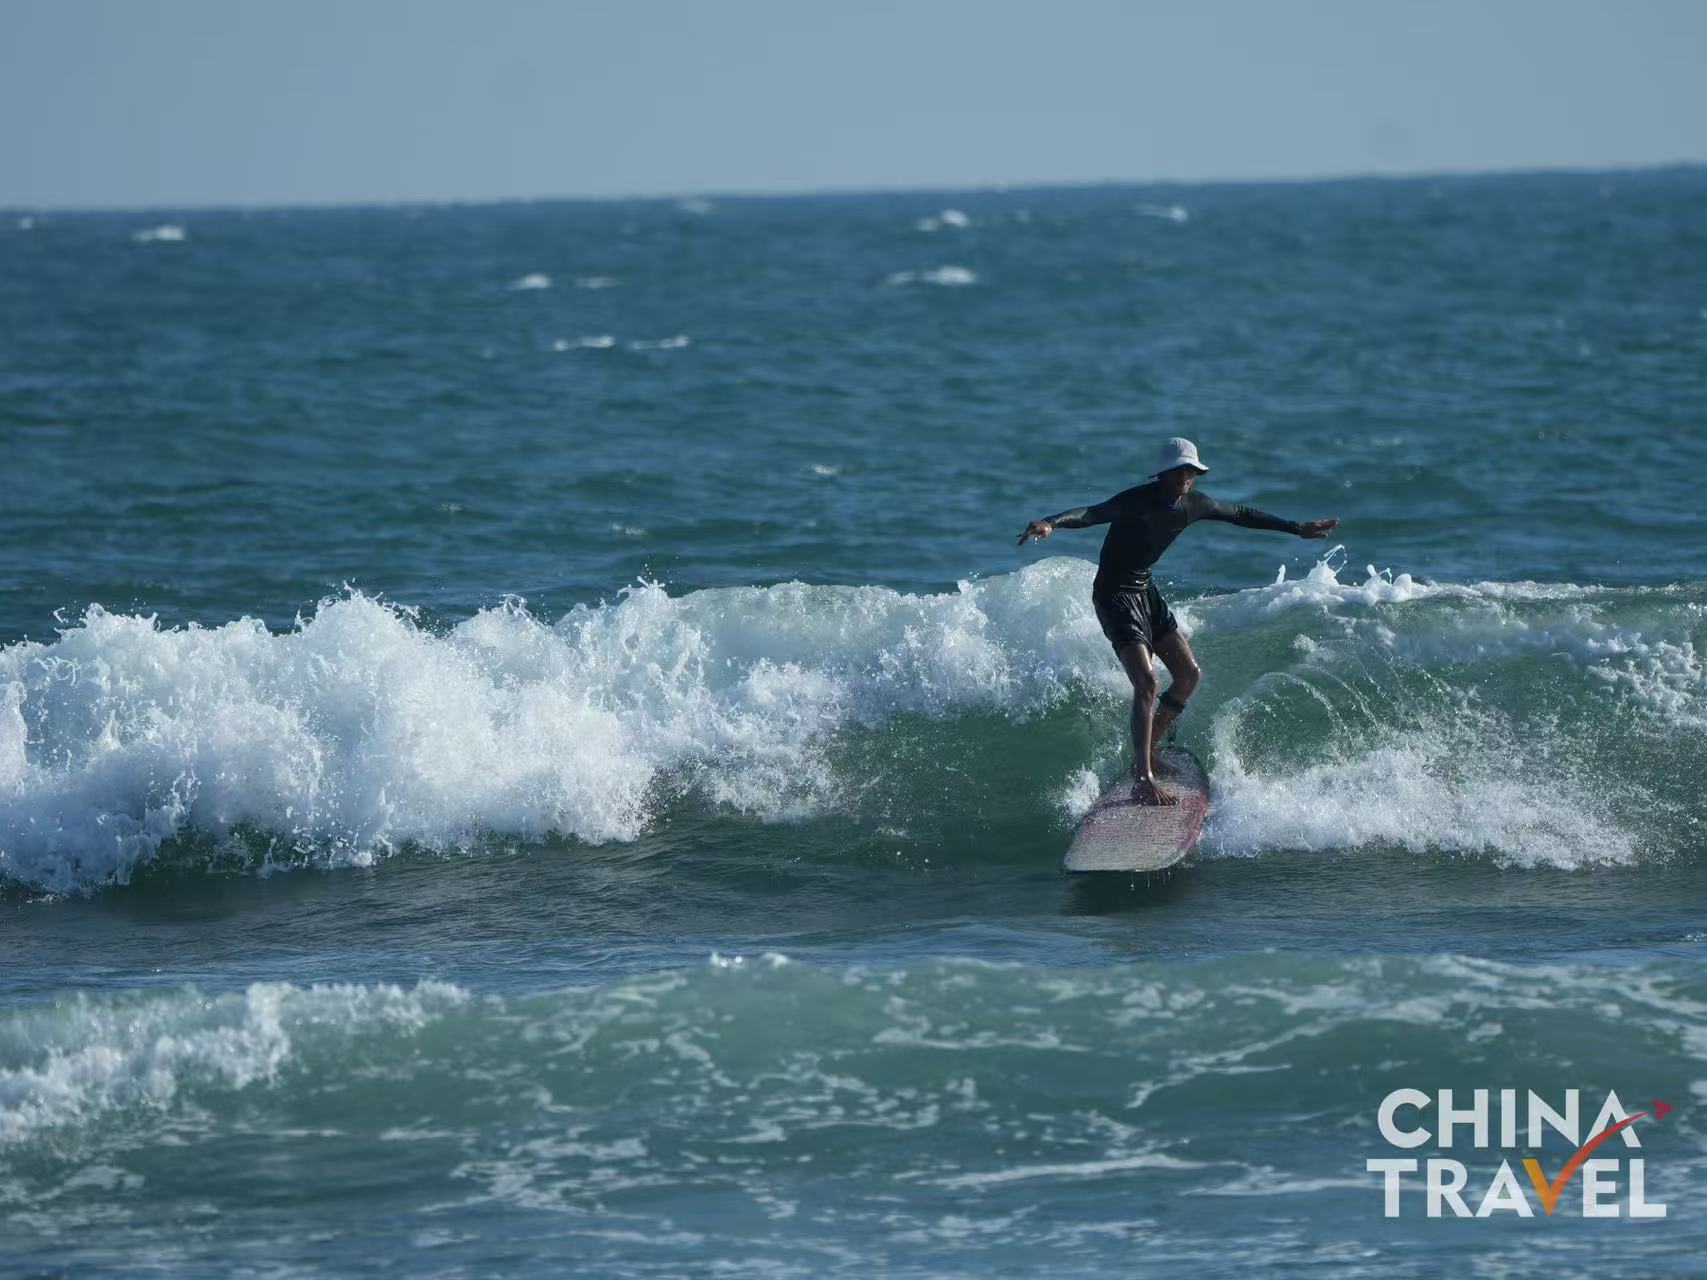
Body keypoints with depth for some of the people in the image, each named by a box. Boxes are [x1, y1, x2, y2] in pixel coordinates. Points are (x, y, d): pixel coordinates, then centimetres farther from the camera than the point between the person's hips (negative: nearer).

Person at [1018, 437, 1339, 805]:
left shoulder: (1193, 504, -1)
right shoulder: (1137, 501, -24)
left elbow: (1241, 515, 15)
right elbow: (1092, 513, -39)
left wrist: (1298, 529, 23)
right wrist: (1050, 523, -59)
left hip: (1145, 590, 9)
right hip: (1114, 593, -9)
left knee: (1189, 675, 11)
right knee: (1146, 684, -20)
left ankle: (1148, 751, 25)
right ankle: (1142, 780, -22)